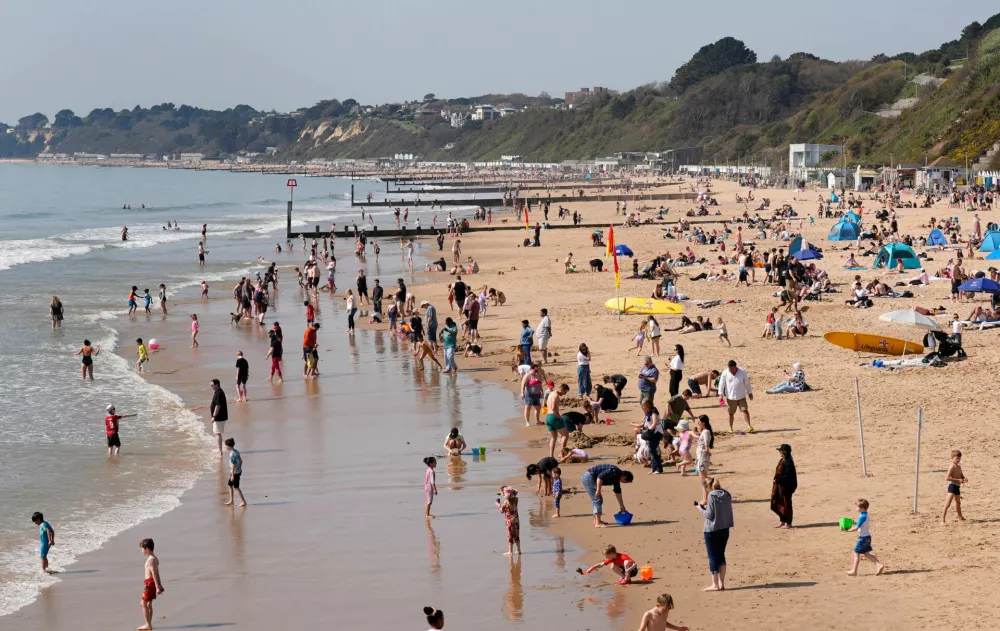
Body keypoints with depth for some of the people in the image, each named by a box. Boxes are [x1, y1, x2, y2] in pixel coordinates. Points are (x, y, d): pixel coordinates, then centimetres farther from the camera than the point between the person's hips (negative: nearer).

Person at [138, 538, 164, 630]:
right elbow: (156, 573, 19)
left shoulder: (151, 560, -18)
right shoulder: (154, 558, 13)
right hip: (153, 583, 10)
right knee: (148, 603, 15)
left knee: (143, 603, -6)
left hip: (150, 582, -10)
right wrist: (159, 585, 23)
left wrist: (157, 587, -25)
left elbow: (154, 574, -23)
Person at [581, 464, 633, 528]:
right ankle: (598, 523, -14)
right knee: (598, 500, -11)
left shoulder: (617, 477, 15)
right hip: (589, 477, -11)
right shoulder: (615, 472, -16)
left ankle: (596, 520, 30)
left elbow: (618, 492, 25)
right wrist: (598, 490, -25)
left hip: (587, 477, 11)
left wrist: (621, 506, 30)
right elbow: (600, 476, -27)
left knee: (596, 500, 20)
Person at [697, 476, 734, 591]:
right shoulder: (726, 495, 4)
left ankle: (715, 584, 5)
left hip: (712, 530, -7)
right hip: (724, 529, 7)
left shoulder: (712, 496, -15)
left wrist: (701, 508, 2)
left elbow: (709, 515, -16)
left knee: (713, 557, 3)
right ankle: (722, 584, 16)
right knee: (721, 555, 15)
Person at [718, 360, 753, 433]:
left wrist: (750, 393, 14)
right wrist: (721, 394, -8)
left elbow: (747, 383, 7)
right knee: (731, 413, 6)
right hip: (730, 397, 0)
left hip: (741, 396, 0)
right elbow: (721, 384, -2)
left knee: (745, 410, -7)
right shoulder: (725, 373, -5)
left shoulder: (742, 372, -3)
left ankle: (749, 426, -6)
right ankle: (730, 428, 18)